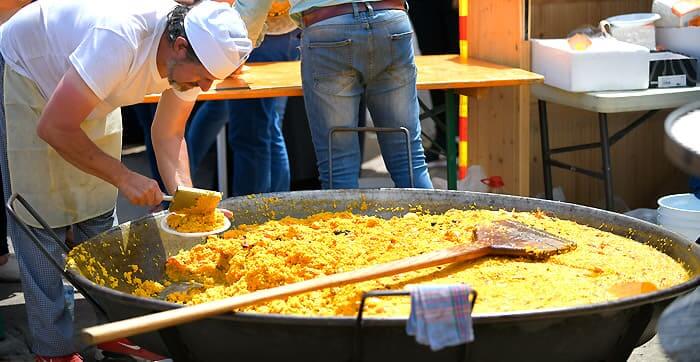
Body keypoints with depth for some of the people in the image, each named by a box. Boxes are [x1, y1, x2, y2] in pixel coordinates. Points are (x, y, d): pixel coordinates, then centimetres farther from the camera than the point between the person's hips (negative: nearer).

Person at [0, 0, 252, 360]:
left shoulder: (192, 57, -19)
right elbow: (53, 128, -38)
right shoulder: (120, 38, -43)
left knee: (97, 213, 8)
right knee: (41, 220, -8)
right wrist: (124, 177, -35)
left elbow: (169, 135, -6)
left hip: (88, 96, 7)